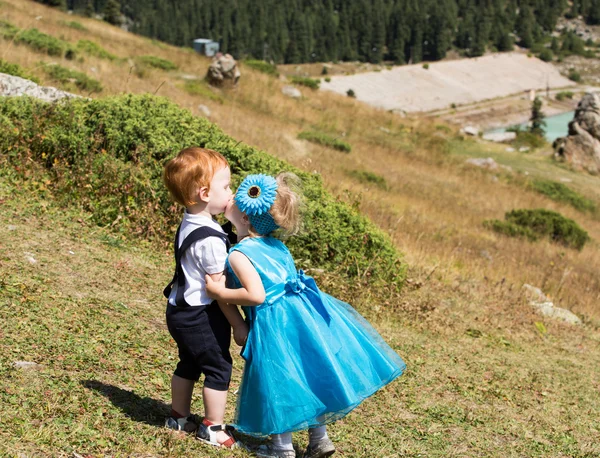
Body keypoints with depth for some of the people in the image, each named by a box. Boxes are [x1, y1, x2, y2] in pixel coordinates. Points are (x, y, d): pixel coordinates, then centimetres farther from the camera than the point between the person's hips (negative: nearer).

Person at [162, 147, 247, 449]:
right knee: (218, 367, 5)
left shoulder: (189, 224, 3)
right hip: (201, 315, -9)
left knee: (189, 364, 23)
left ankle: (179, 417, 37)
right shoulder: (210, 239, -25)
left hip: (181, 310, 9)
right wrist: (238, 324, -14)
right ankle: (212, 428, 16)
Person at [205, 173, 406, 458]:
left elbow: (256, 295, -24)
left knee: (279, 381, 9)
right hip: (302, 311, 8)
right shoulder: (276, 245, 11)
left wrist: (220, 293, -13)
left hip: (274, 324, -7)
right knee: (309, 376, 19)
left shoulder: (238, 255, -13)